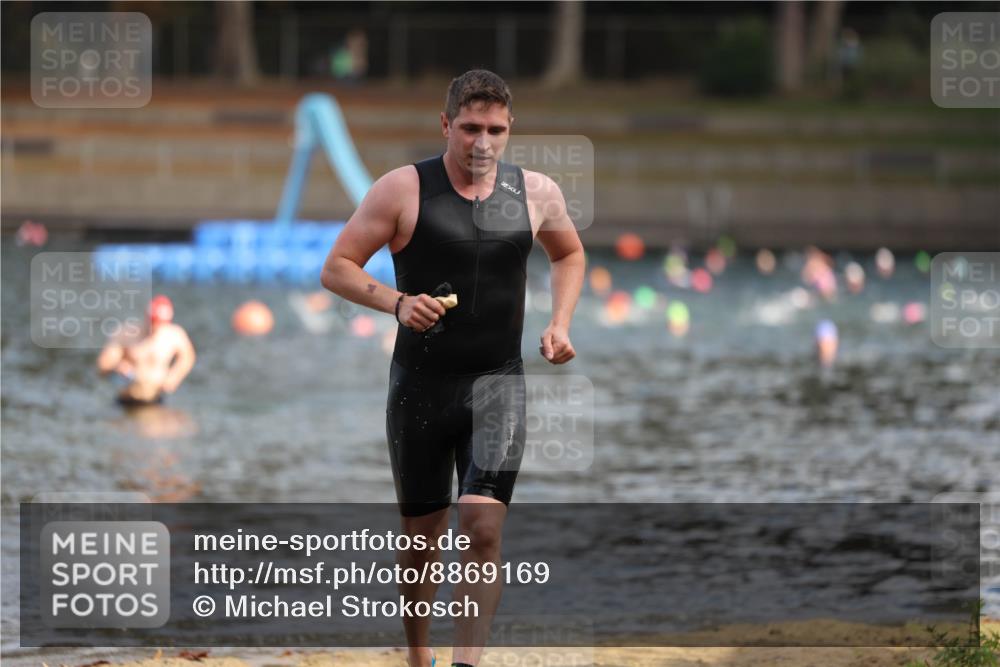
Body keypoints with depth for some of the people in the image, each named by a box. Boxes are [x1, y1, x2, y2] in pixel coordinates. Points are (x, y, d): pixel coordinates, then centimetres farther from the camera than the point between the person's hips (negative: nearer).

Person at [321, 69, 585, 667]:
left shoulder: (537, 193, 2)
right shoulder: (404, 190, -7)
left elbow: (570, 255, 23)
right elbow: (337, 268, -4)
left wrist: (560, 324, 7)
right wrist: (397, 302, -20)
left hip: (498, 383, 1)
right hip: (420, 383, -1)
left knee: (484, 529, -16)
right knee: (423, 533, 10)